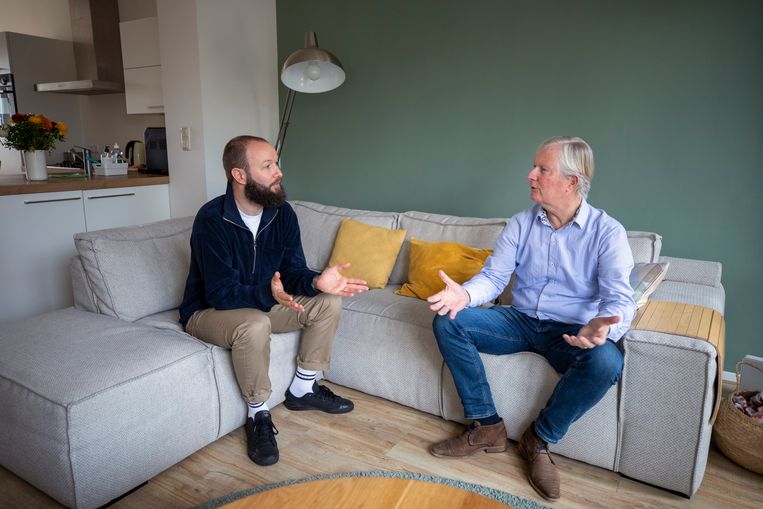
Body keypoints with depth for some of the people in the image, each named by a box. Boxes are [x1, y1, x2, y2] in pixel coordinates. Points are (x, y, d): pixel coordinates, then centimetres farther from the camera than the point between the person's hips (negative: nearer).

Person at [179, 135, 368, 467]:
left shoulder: (282, 213, -7)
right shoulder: (212, 220, -26)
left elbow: (294, 270, -5)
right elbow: (222, 294, -29)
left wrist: (316, 281, -28)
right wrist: (269, 293, -47)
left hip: (265, 301, 7)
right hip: (208, 311, -6)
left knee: (328, 303, -8)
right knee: (254, 325, -38)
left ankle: (302, 389, 9)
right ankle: (258, 415, -13)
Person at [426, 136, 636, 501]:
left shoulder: (607, 231, -8)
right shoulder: (522, 223, 3)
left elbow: (620, 297, -17)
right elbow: (493, 276, -1)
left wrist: (604, 326, -42)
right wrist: (465, 294, -25)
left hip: (571, 331, -3)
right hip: (519, 320, 3)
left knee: (606, 361, -36)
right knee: (447, 321, -17)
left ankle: (539, 439, -8)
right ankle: (487, 427, -8)